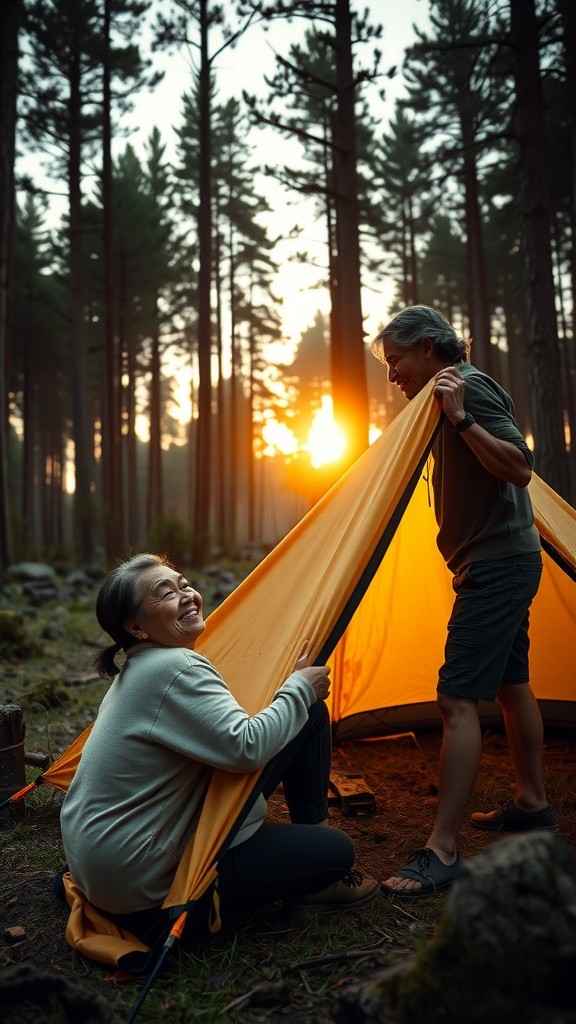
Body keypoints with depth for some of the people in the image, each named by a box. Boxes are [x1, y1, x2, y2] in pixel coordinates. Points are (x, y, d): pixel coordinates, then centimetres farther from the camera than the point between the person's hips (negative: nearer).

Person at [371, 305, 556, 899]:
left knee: (458, 699, -14)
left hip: (497, 565, -11)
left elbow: (519, 469, -22)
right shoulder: (456, 394, 16)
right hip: (505, 563, 11)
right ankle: (532, 803, 35)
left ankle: (442, 852, -9)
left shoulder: (471, 387, -13)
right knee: (511, 685, 19)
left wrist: (461, 420, -28)